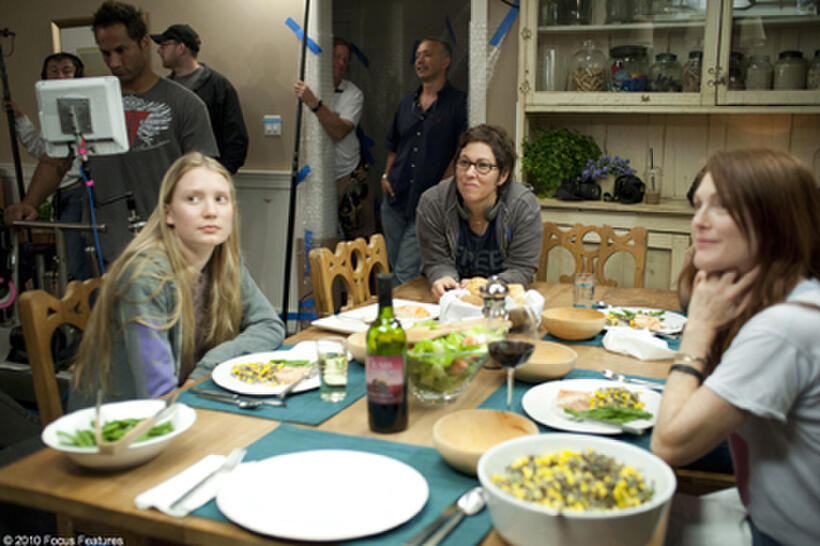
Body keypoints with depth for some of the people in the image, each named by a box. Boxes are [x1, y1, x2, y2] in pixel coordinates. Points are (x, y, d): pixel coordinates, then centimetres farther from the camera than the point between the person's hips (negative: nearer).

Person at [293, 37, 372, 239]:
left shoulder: (353, 94, -2)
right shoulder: (304, 87, 2)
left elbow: (340, 131, -19)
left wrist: (313, 102, -28)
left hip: (348, 177, 0)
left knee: (360, 239, 5)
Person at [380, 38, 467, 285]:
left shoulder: (458, 104, -3)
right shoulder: (407, 103, 16)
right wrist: (386, 175, 10)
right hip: (395, 200, 6)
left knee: (405, 275, -10)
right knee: (394, 270, 14)